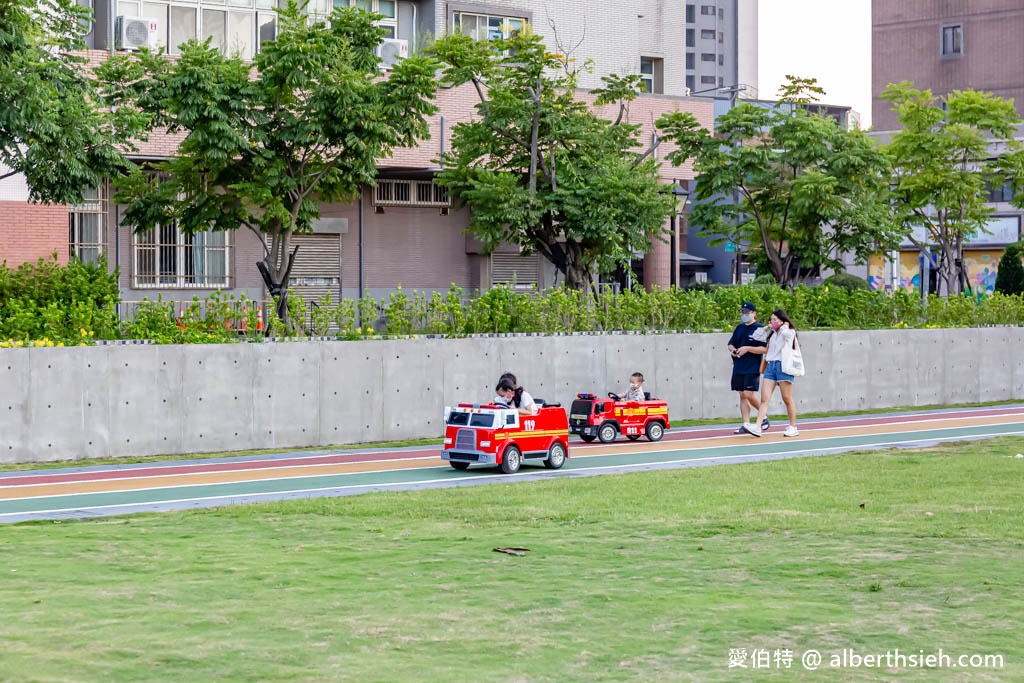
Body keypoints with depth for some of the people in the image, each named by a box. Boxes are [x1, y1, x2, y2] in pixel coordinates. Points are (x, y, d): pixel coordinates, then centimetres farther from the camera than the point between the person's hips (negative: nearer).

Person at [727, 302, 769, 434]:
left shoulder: (760, 329, -6)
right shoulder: (739, 328, 15)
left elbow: (764, 349, -13)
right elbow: (730, 344, 22)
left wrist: (747, 348, -20)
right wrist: (732, 349, -1)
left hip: (752, 368, -7)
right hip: (738, 368, 7)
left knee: (749, 394, -12)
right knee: (742, 395, 5)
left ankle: (764, 416, 10)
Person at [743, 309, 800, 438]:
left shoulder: (790, 332, 0)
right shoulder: (772, 334, 20)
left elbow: (785, 333, -24)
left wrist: (784, 325, -3)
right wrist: (767, 327, 18)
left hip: (783, 366, -6)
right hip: (771, 366, 6)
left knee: (787, 399, 1)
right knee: (764, 398, -6)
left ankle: (793, 427, 12)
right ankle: (757, 427, -16)